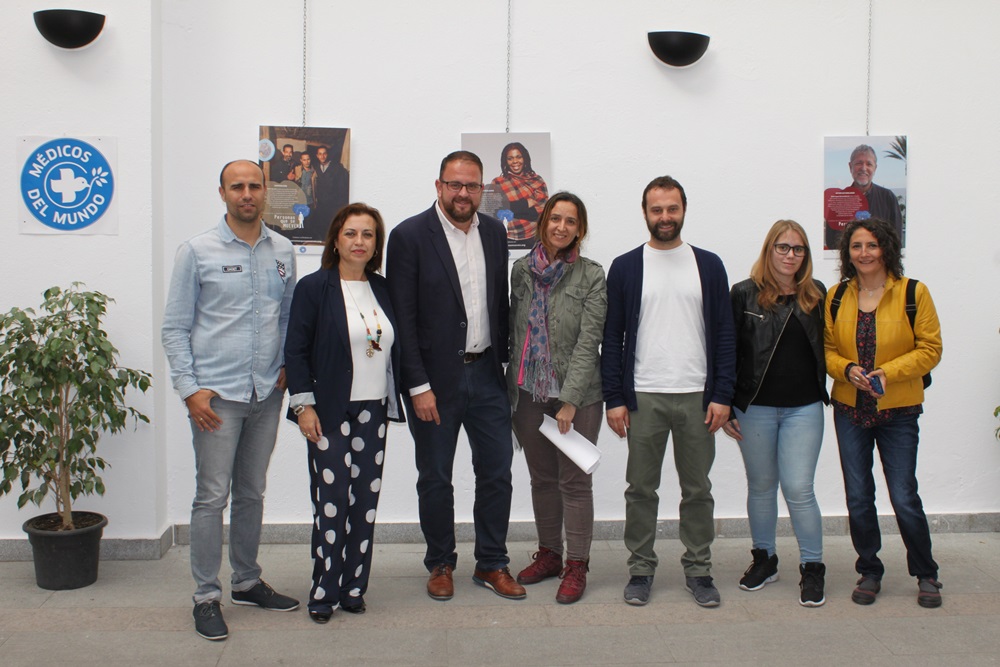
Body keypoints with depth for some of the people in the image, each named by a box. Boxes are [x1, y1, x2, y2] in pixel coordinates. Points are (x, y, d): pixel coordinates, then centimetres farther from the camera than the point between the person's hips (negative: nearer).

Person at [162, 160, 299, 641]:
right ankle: (206, 597, 7)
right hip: (216, 394, -4)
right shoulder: (197, 252, -3)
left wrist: (287, 365, 4)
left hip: (267, 393, 4)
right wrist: (190, 389, -9)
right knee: (212, 496, -3)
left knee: (252, 493, 14)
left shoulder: (282, 251, 8)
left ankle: (247, 582, 27)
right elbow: (175, 328, -2)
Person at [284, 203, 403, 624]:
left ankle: (353, 588, 18)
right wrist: (303, 404, -11)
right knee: (331, 502, -3)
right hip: (330, 412, -5)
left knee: (366, 502, 7)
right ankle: (324, 592, 9)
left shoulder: (382, 289, 11)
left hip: (373, 411, 5)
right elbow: (296, 349, -5)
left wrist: (392, 402, 10)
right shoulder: (314, 288, -3)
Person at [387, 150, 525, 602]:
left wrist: (505, 362, 9)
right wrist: (419, 386, -15)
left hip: (486, 373, 4)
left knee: (497, 472, 8)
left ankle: (492, 564, 23)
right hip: (435, 378, -4)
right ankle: (440, 565, 25)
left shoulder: (494, 233, 7)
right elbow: (403, 318, -11)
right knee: (435, 478, 8)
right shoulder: (410, 236, -9)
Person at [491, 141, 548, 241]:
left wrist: (516, 209, -8)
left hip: (536, 236, 2)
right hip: (510, 238, -2)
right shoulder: (497, 183, 4)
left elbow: (544, 207, 1)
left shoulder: (537, 180, 11)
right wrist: (526, 203, -5)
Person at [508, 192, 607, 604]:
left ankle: (576, 566, 11)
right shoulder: (521, 270, 5)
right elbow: (513, 329, 10)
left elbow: (589, 341, -11)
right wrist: (510, 388, 7)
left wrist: (570, 400, -17)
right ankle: (548, 554, 28)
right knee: (541, 477, 14)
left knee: (574, 481, 1)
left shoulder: (591, 276, -6)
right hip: (528, 391, 4)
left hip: (577, 394, -4)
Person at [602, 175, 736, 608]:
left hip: (697, 396, 1)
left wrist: (722, 394, -4)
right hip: (643, 398, -1)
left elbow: (724, 334, 5)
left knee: (698, 490, 9)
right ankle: (640, 569, 19)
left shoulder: (708, 266, 6)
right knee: (641, 489, 6)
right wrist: (614, 398, -4)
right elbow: (612, 338, 3)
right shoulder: (625, 268, 4)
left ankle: (698, 570, 20)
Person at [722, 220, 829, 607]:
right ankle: (764, 559, 29)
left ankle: (812, 567, 10)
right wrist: (726, 406, -4)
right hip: (755, 408, 0)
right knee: (761, 486, 12)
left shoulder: (817, 296, 5)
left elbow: (826, 350, 13)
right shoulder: (745, 295, -2)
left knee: (798, 488, -4)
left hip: (804, 408, 0)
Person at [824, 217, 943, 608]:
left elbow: (930, 349, -6)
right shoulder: (836, 297, 4)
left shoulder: (913, 293, -5)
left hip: (898, 411, -3)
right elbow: (826, 349, 7)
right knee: (858, 498, 7)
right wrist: (847, 370, -13)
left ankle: (926, 575, 19)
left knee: (904, 497, -2)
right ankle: (869, 573, 23)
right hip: (849, 410, 3)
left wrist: (888, 373, -19)